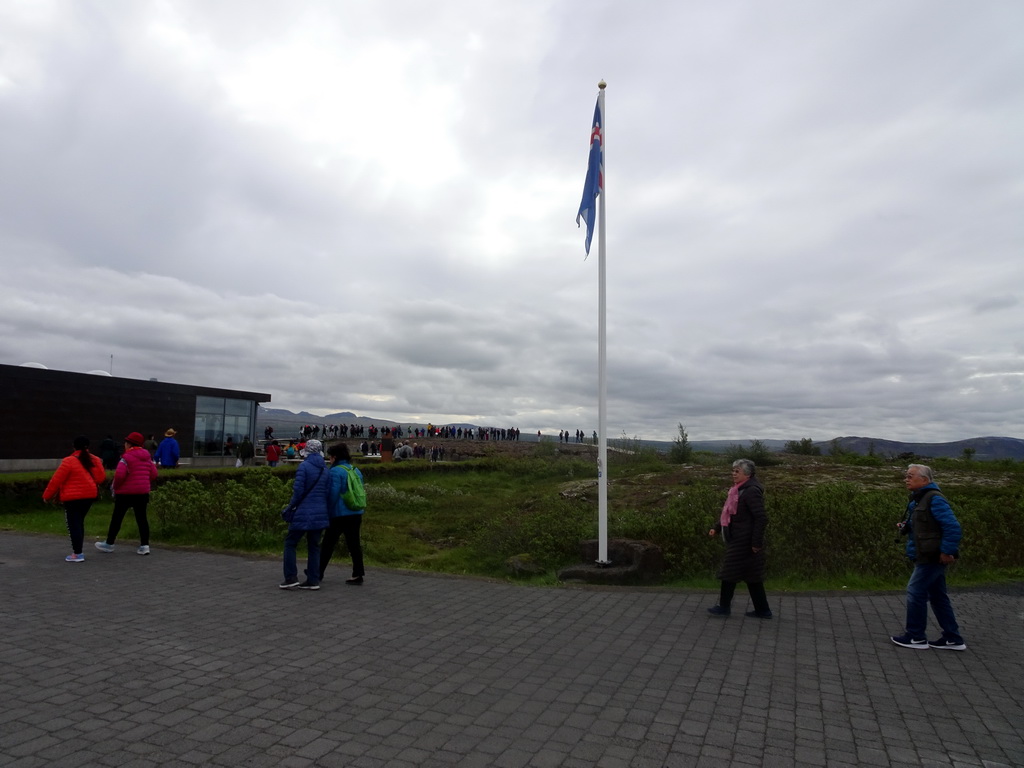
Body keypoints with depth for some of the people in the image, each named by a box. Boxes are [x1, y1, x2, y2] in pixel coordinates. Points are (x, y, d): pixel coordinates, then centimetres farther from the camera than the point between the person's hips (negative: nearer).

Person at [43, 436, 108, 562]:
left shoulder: (69, 461, -12)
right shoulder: (95, 460, 3)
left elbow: (56, 480, -9)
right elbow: (101, 477, 3)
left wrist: (47, 495, 3)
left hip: (73, 497, -6)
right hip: (90, 495, 6)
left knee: (73, 524, -1)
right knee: (79, 522, 18)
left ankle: (77, 554, -3)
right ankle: (77, 550, 22)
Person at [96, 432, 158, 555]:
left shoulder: (126, 457, -12)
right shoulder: (147, 457, 8)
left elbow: (119, 474, -21)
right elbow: (153, 474, 9)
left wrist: (115, 486, -6)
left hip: (126, 492, -6)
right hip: (142, 492, 6)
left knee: (116, 518, 9)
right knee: (141, 518, 6)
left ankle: (109, 544, 21)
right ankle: (144, 545, 2)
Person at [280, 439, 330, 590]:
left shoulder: (304, 466, -9)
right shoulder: (325, 469, 7)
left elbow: (298, 489, -13)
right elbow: (328, 492, 7)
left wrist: (291, 506, -1)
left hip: (303, 513, -5)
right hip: (320, 514, 5)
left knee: (290, 543, 8)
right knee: (314, 546, 11)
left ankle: (291, 578, 4)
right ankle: (313, 580, 12)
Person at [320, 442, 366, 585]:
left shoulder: (336, 471, -12)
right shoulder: (356, 470, 11)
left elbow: (332, 494, -16)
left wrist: (328, 512, -6)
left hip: (340, 514, -6)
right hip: (356, 514, 6)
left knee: (328, 544, 8)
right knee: (354, 544, 8)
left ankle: (318, 573, 19)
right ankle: (357, 575, 7)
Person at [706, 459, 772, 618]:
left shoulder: (751, 491, -19)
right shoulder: (739, 490, 11)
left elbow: (762, 518, -22)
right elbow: (730, 513, 20)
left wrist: (756, 542, -22)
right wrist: (717, 528, 13)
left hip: (743, 542, -9)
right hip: (737, 539, 9)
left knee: (730, 572, 1)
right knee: (752, 575, 14)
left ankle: (724, 607, 15)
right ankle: (762, 610, 22)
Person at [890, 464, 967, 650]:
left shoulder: (934, 499, -18)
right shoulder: (918, 499, 13)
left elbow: (952, 526, -24)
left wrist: (947, 551, -21)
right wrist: (906, 527, 5)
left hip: (932, 558, -10)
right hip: (927, 557, 10)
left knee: (915, 593, -3)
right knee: (937, 596, 14)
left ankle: (916, 637, 8)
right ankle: (953, 639, 22)